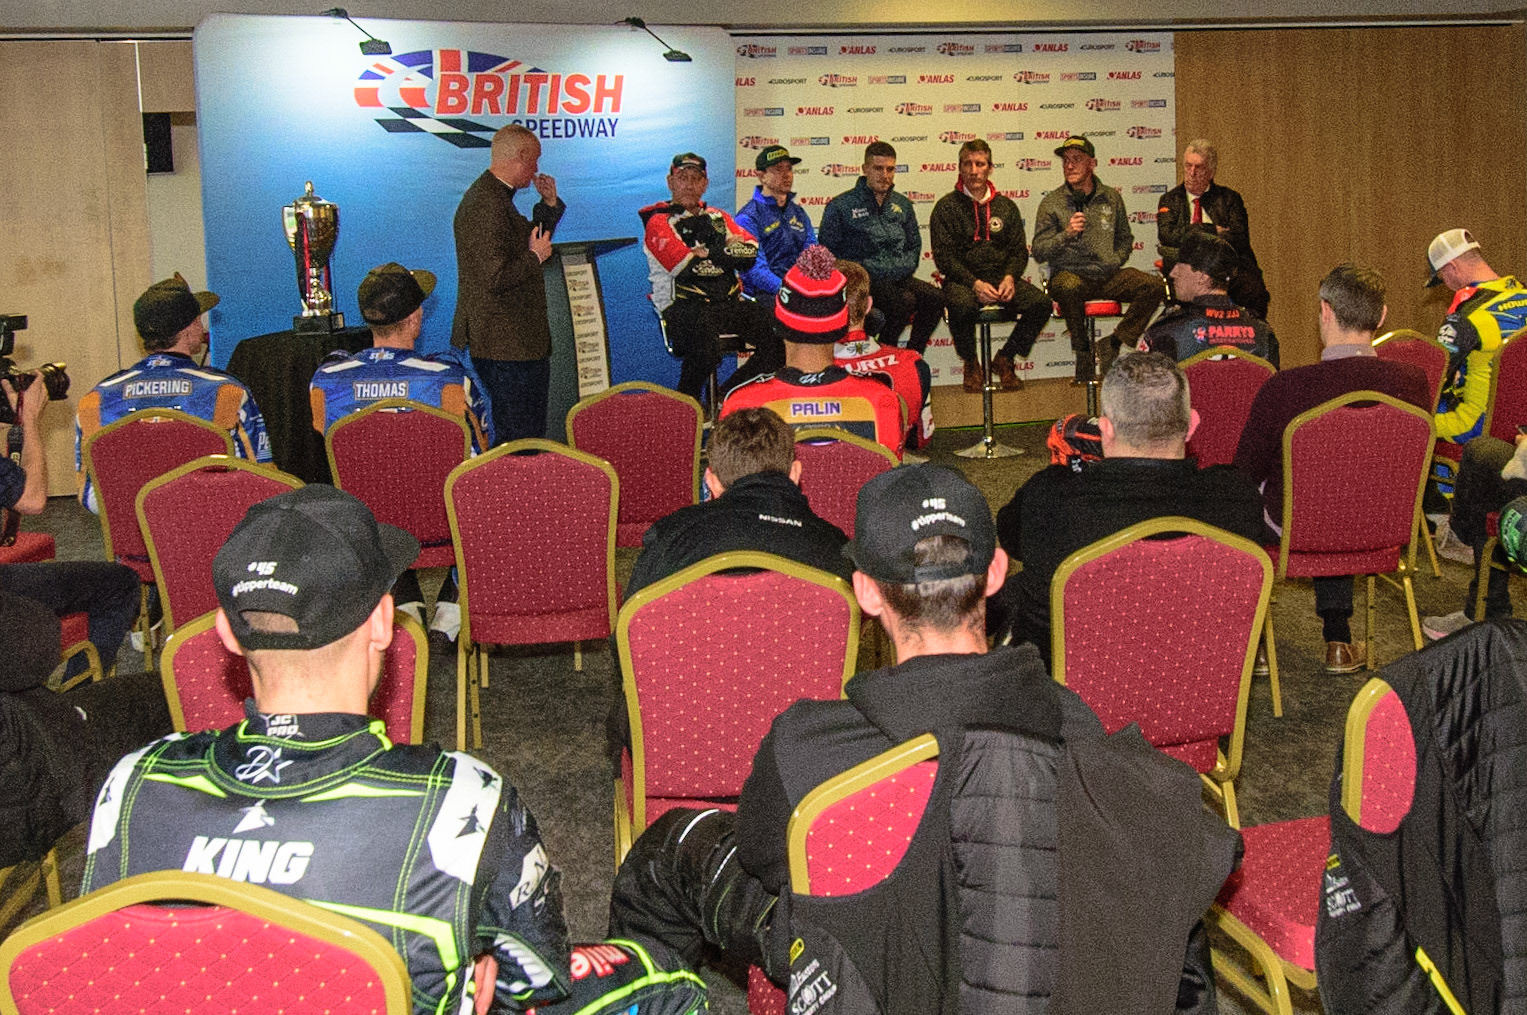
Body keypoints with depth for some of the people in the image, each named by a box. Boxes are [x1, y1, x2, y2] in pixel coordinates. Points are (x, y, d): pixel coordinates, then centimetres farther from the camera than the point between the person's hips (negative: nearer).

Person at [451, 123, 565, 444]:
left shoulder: (491, 195, 14)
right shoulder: (488, 205, -20)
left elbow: (528, 241, 26)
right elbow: (495, 277, -27)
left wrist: (549, 204, 14)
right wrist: (535, 256, -13)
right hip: (510, 344, -11)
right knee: (519, 436, -6)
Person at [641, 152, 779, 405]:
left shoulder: (719, 218, 22)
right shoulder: (659, 222, 3)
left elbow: (749, 254, 5)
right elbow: (687, 268, -12)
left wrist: (708, 253, -7)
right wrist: (728, 253, -2)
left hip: (729, 304, 6)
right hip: (683, 306, -6)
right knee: (706, 346, -37)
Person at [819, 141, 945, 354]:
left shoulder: (902, 205, 17)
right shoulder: (840, 207, 1)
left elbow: (914, 245, 26)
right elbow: (829, 252, -1)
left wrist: (904, 268, 5)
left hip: (898, 279, 6)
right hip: (863, 281, -6)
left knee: (934, 297, -22)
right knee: (905, 300, -32)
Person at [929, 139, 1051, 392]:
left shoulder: (1005, 206, 16)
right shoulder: (946, 207, 3)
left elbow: (1019, 251, 13)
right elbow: (944, 257, -5)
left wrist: (1010, 277, -10)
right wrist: (975, 283, -20)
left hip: (1001, 278, 4)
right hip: (961, 280, -3)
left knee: (1041, 302, -22)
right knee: (962, 304, -38)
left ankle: (1004, 359, -1)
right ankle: (971, 364, -9)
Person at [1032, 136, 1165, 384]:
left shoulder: (1111, 198, 12)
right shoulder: (1052, 203, 2)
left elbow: (1125, 239, 25)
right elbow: (1039, 253, -4)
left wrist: (1114, 262, 7)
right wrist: (1066, 234, -18)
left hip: (1108, 275, 4)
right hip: (1070, 273, -4)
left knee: (1154, 286, -20)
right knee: (1069, 288, -40)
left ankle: (1113, 344, -6)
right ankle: (1083, 351, -16)